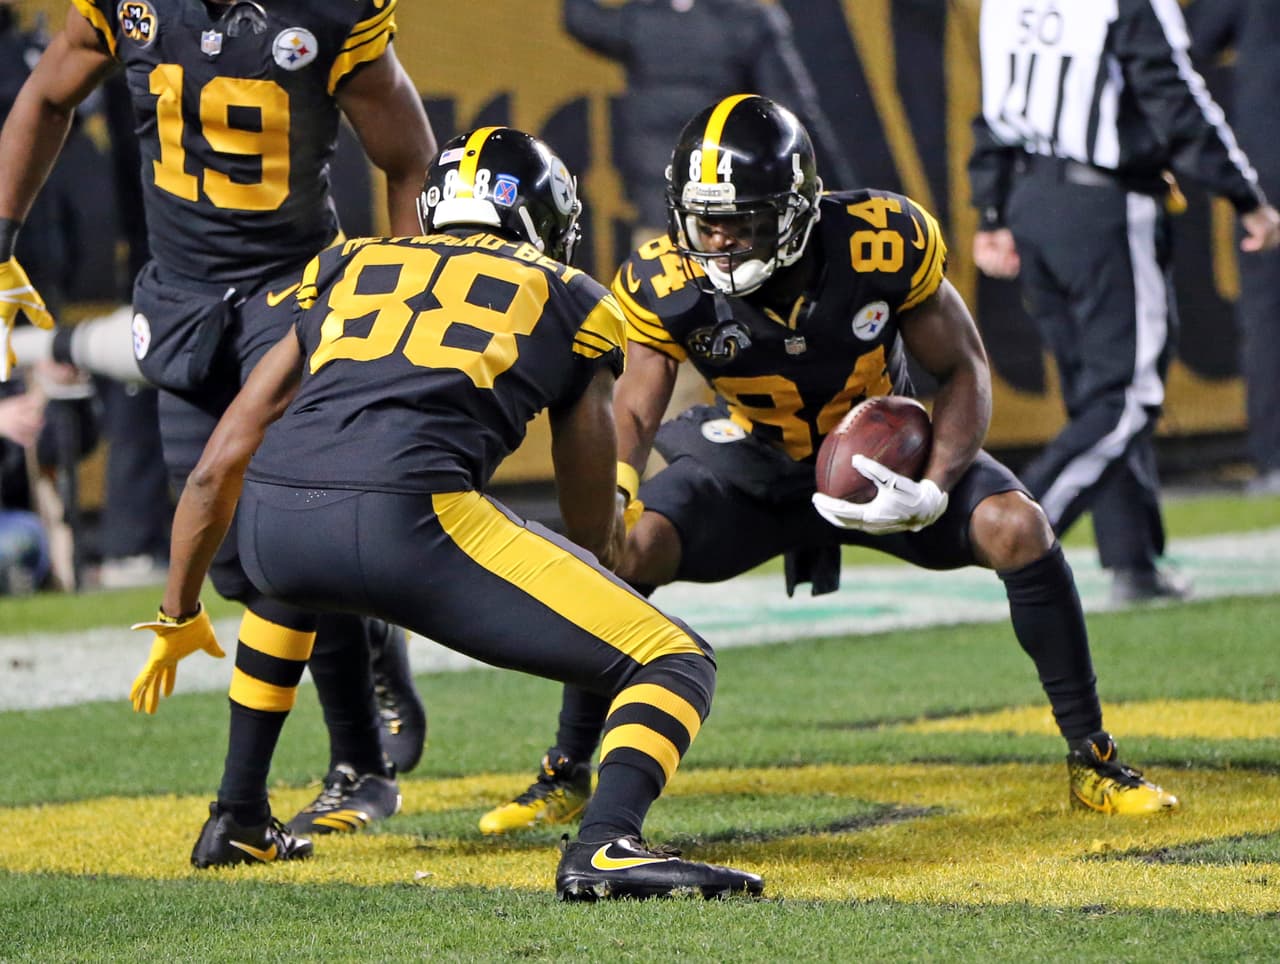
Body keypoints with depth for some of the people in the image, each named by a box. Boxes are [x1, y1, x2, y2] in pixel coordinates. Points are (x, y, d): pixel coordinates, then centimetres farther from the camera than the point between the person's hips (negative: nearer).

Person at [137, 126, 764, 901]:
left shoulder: (347, 269, 31)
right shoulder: (573, 303, 24)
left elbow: (220, 465, 31)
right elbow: (593, 530, 28)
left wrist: (181, 614, 45)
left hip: (272, 520, 5)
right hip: (410, 517, -5)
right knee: (675, 662, 5)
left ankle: (237, 822, 40)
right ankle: (606, 847, -24)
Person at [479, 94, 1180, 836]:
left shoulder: (882, 244, -28)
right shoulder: (669, 285, -24)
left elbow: (964, 370, -15)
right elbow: (635, 414, -15)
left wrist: (936, 491, -30)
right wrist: (610, 497, -39)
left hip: (886, 452, -1)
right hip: (756, 461, 1)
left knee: (1019, 529, -25)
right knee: (624, 550, -22)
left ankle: (1093, 761, -8)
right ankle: (567, 775, -3)